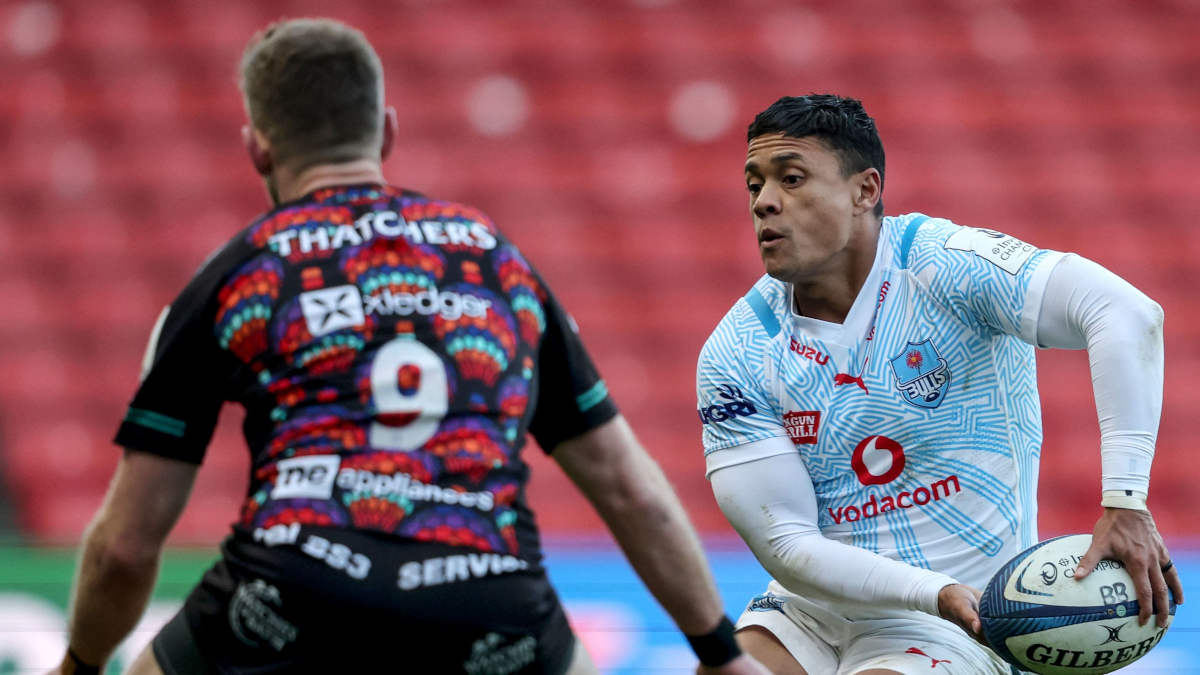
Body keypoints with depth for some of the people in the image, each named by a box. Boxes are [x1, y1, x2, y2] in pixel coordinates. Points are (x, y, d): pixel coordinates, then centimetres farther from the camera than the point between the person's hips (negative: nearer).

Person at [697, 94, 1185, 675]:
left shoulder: (942, 267, -14)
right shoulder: (734, 358, -5)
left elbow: (1128, 315, -26)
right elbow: (786, 543, -10)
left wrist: (1125, 503, -36)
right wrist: (937, 593, -26)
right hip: (807, 615, 4)